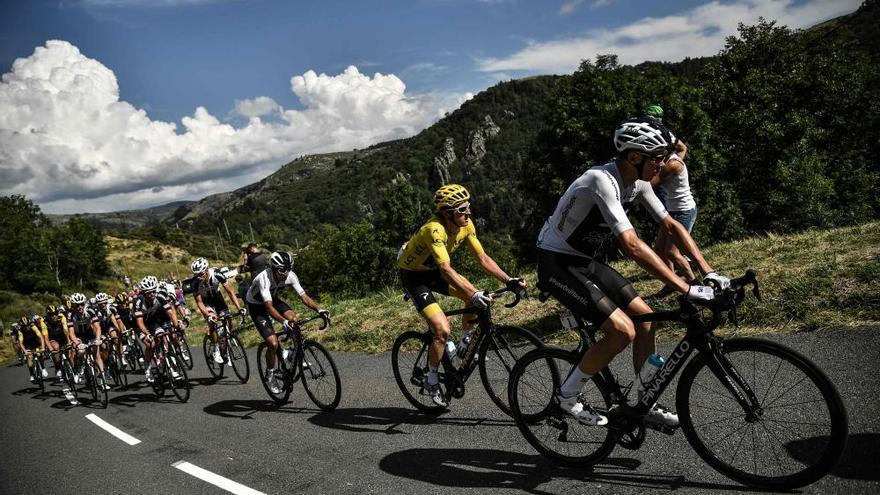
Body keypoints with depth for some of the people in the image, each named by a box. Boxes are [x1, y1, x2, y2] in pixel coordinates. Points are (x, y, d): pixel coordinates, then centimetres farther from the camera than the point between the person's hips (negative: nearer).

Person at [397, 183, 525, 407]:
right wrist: (473, 295, -51)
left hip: (432, 271, 7)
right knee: (443, 330, -19)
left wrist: (509, 280, -20)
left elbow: (483, 258, -9)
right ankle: (431, 381, 3)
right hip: (413, 275, -7)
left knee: (476, 297, -9)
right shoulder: (435, 229, -34)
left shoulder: (466, 225, -12)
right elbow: (446, 270, -43)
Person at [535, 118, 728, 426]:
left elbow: (671, 226, 5)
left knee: (644, 317, 5)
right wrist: (686, 289, -36)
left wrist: (709, 272, -4)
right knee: (622, 331, -16)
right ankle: (568, 396, 3)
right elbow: (632, 247, -37)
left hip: (584, 259, 9)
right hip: (557, 263, -9)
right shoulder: (602, 181, -29)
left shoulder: (638, 183, -1)